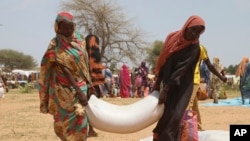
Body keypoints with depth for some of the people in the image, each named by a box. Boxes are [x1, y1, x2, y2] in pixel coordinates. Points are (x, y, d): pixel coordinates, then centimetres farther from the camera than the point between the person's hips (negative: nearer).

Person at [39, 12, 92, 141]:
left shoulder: (79, 38, 3)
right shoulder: (56, 46, -14)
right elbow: (65, 70, -19)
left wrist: (88, 80, 12)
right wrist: (79, 92, -25)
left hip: (80, 84, 5)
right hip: (65, 88, -5)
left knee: (79, 117, 4)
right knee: (68, 119, 1)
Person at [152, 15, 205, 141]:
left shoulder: (194, 47, -11)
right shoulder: (172, 37, 3)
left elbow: (181, 69, -18)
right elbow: (163, 61, 6)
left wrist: (166, 89, -22)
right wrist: (158, 81, 0)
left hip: (182, 87, -4)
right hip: (169, 83, 4)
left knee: (173, 117, -11)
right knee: (164, 116, 7)